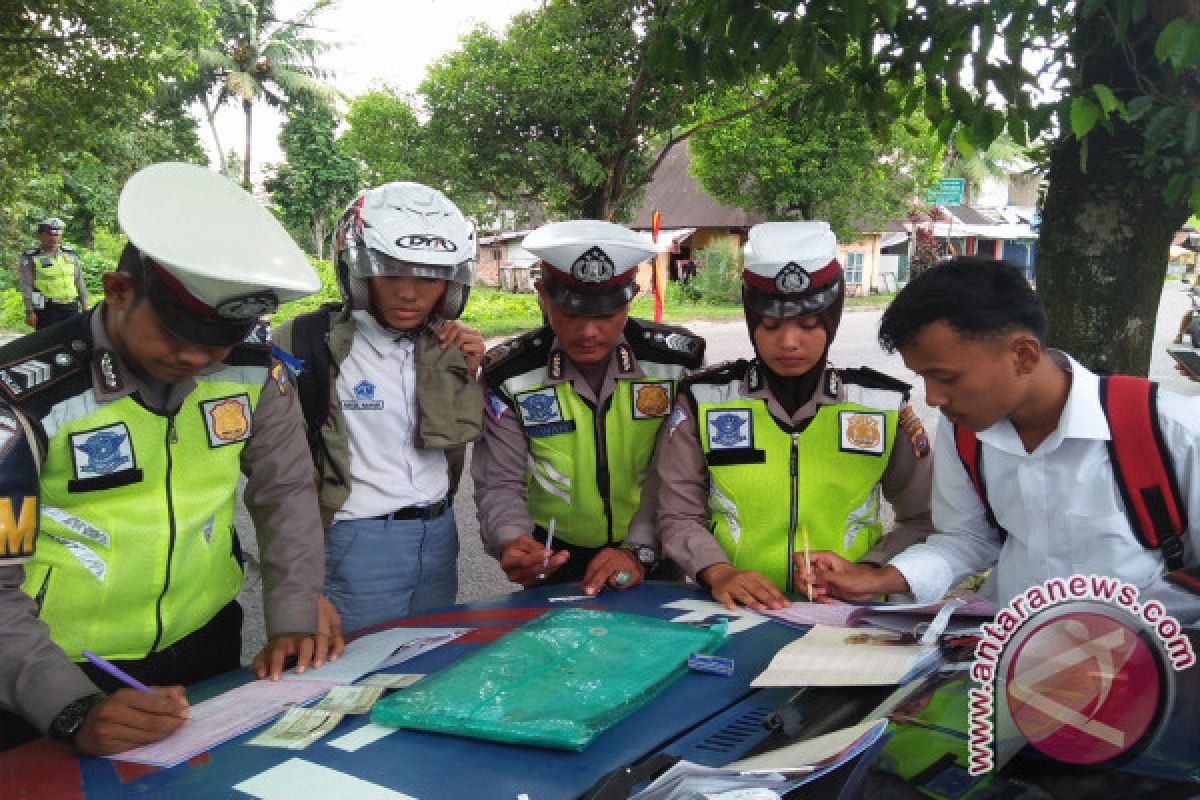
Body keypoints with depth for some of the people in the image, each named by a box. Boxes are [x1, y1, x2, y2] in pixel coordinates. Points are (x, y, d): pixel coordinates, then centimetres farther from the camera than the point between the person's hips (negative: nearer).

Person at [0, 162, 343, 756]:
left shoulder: (253, 369, -9)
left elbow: (285, 492, 0)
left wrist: (294, 618, -11)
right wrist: (75, 712, -34)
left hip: (208, 649, 4)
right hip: (59, 677, -4)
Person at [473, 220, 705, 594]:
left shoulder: (677, 361, -5)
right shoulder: (508, 376, -4)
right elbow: (500, 485, -4)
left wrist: (640, 549, -20)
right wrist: (511, 542, -23)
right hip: (555, 559, 0)